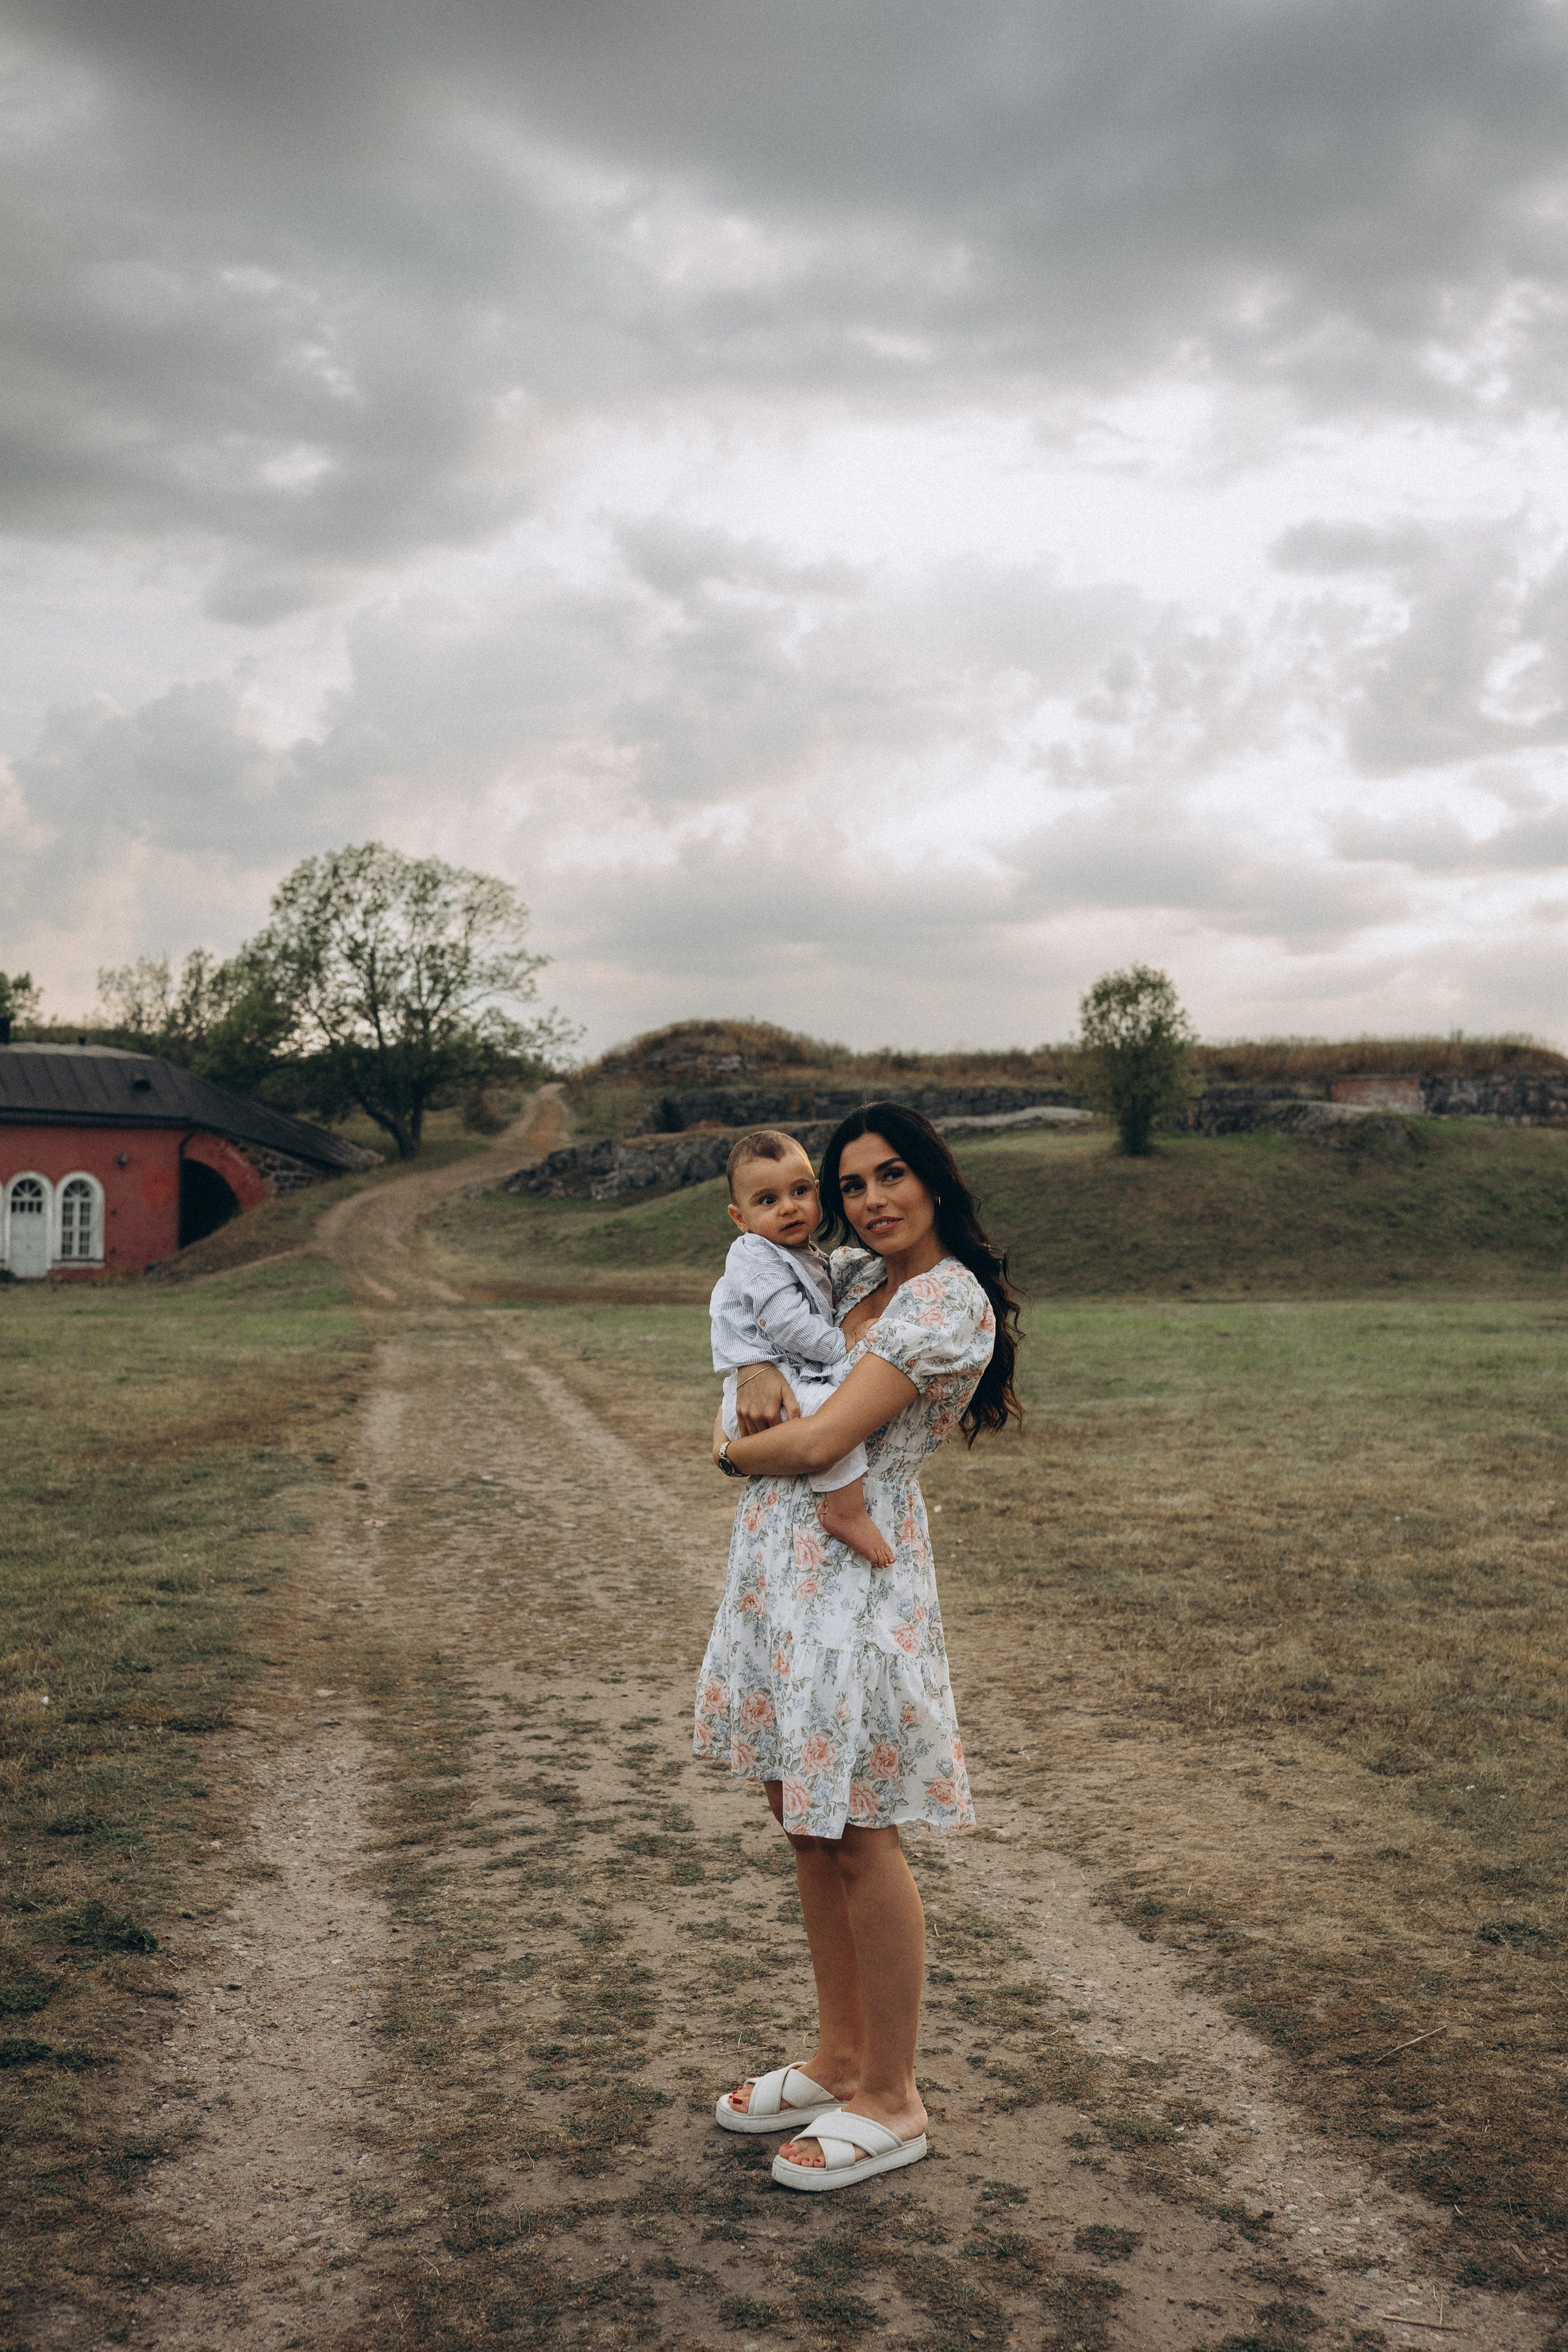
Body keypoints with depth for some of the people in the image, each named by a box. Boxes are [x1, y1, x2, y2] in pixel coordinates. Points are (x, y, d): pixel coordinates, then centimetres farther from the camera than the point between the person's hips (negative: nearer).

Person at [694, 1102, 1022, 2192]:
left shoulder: (950, 1302, -16)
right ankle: (838, 2062, 33)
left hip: (854, 1575, -9)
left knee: (856, 1837, 1)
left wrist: (734, 1449, 0)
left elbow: (821, 1440, -20)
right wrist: (759, 1370, 1)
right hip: (780, 1562, 9)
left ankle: (891, 2103, 18)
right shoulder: (856, 1276, 10)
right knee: (804, 1819, 17)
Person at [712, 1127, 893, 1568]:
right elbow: (788, 1324, -19)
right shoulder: (755, 1257, -10)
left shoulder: (813, 1263, 18)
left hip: (800, 1380, 10)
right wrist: (843, 1348, -14)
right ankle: (847, 1512, -26)